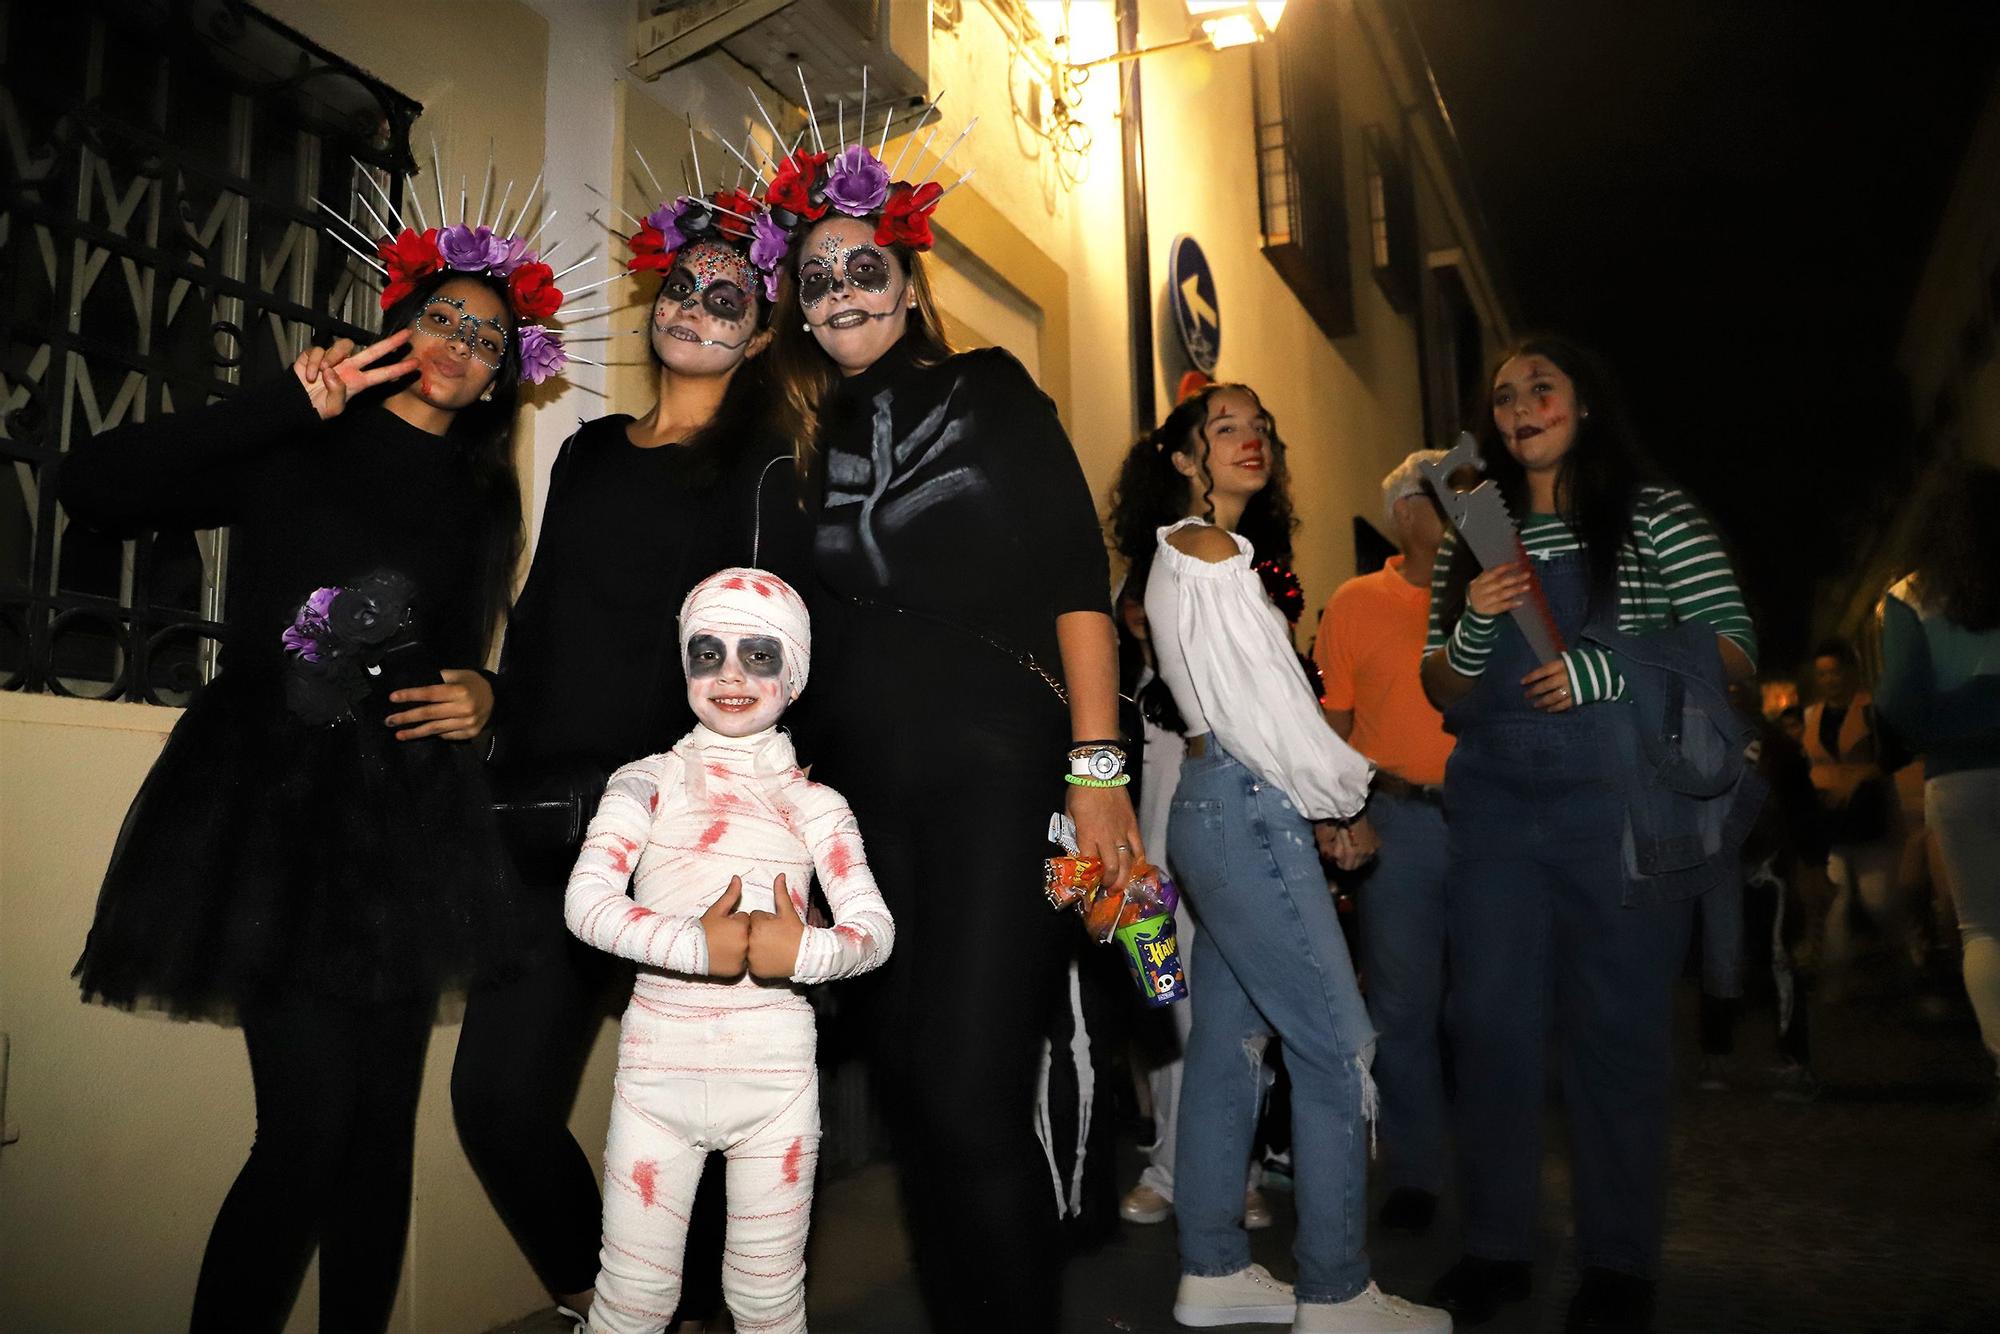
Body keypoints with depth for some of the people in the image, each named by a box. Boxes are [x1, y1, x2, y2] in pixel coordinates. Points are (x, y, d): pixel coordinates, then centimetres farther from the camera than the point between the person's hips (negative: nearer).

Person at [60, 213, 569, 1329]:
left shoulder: (479, 503, 15)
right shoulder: (292, 452, 4)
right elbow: (92, 486, -7)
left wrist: (483, 694, 0)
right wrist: (287, 403, -12)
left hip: (412, 818, 4)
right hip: (279, 805, -4)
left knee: (385, 1126, 5)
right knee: (311, 1128, -11)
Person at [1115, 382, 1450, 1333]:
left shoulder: (1188, 555, 20)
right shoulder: (1207, 551, -10)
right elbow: (1259, 707, -15)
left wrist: (1315, 806, 11)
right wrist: (1339, 800, -2)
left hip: (1227, 807, 10)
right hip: (1249, 813, -10)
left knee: (1229, 1037, 12)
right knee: (1337, 1047, -4)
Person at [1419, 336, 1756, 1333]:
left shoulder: (1653, 514, 3)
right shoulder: (1472, 540, 13)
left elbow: (1734, 654, -3)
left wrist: (1604, 668, -18)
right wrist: (1472, 628, -8)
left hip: (1617, 798, -3)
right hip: (1493, 803, 4)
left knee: (1617, 1025, 3)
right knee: (1489, 1021, 5)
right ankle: (1495, 1248, 19)